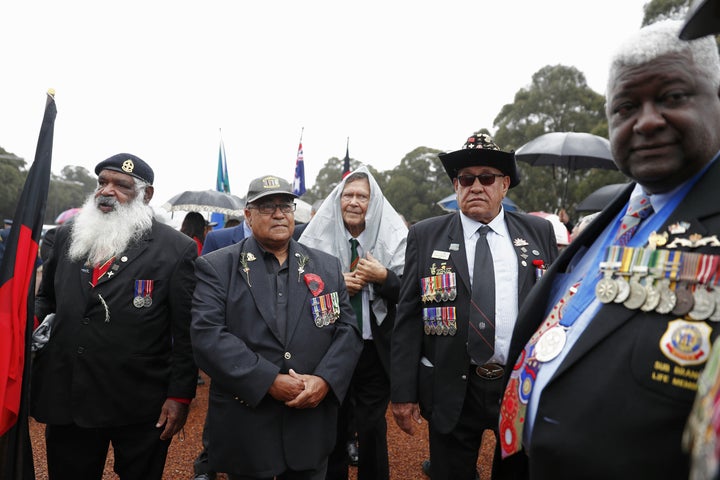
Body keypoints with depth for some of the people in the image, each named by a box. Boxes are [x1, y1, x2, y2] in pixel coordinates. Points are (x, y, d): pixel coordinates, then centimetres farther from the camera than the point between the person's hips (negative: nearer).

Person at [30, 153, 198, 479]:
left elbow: (186, 332, -8)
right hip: (66, 399, 4)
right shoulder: (67, 237, 6)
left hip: (141, 408, -4)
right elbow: (46, 297, 21)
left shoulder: (176, 249, -9)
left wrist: (180, 395, -9)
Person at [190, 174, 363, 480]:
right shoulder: (216, 267, -2)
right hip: (244, 426, -2)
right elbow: (207, 336, -13)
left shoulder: (327, 266, 8)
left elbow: (347, 328, 3)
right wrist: (268, 381, -19)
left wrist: (325, 379, -13)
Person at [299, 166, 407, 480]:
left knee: (372, 429, 11)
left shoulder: (393, 238, -4)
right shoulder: (318, 238, -1)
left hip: (375, 350, 0)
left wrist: (383, 277, -21)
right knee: (332, 427, 15)